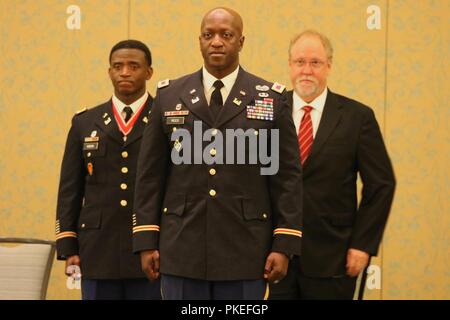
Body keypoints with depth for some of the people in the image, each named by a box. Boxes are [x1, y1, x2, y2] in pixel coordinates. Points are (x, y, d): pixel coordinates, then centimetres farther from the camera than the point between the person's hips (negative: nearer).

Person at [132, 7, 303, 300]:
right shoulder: (169, 96, 7)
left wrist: (284, 246, -5)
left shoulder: (271, 99, 3)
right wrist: (147, 242, 2)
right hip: (182, 249, 1)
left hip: (244, 252, -1)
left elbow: (287, 177, 1)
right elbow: (150, 175, 7)